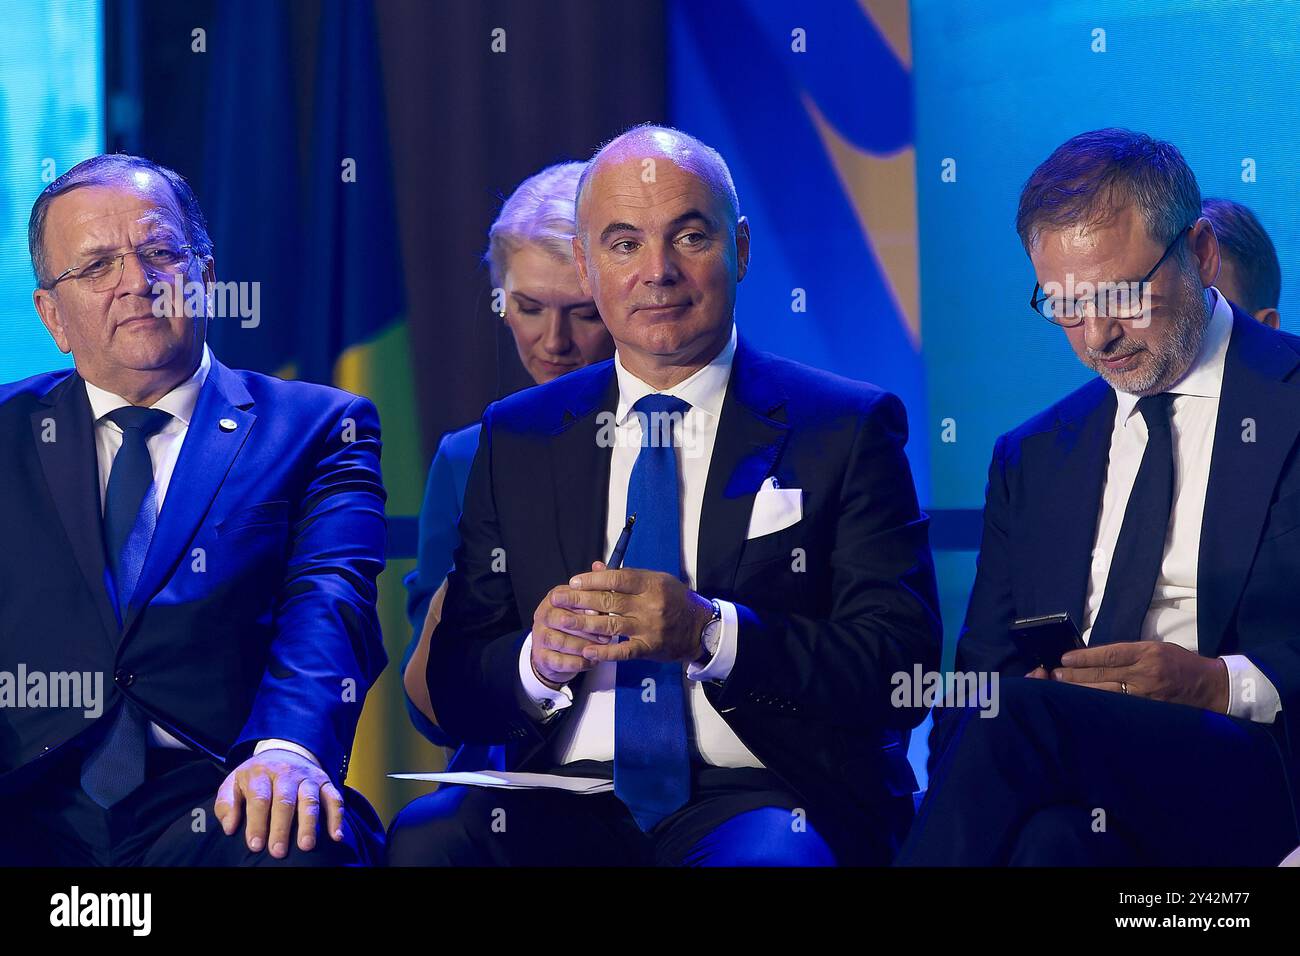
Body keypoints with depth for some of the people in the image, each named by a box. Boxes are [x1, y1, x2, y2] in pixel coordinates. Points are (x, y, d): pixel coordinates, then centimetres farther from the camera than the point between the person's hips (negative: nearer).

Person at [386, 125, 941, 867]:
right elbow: (453, 687, 12)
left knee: (768, 856, -38)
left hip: (763, 802, -2)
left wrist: (709, 633, -17)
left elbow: (903, 665, -4)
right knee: (424, 839, -29)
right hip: (573, 801, 3)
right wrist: (537, 660, -11)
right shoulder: (517, 438, 16)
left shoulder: (847, 428, 6)